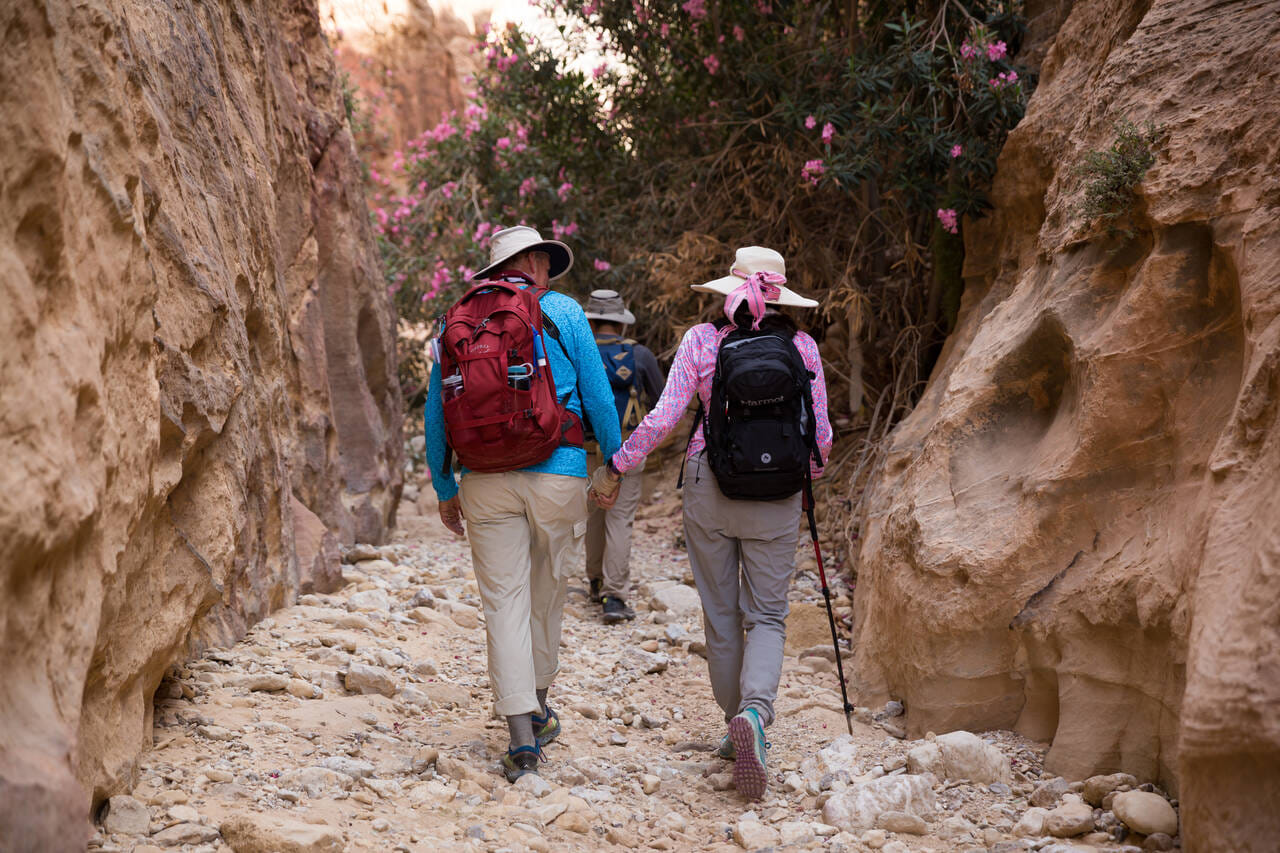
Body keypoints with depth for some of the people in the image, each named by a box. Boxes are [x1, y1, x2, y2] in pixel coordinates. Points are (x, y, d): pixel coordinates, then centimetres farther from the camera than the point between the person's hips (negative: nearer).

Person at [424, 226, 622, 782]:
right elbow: (597, 397, 1)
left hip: (484, 481, 2)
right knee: (547, 594, 16)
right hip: (557, 474, -1)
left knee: (504, 602, 1)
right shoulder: (563, 313, 1)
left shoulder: (455, 320, 10)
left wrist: (444, 489, 19)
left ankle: (522, 734, -7)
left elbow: (435, 414, 11)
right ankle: (537, 707, 31)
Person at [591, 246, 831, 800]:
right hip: (778, 499, 0)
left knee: (721, 615, 12)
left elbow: (662, 418, -9)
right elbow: (820, 434, 0)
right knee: (767, 614, 4)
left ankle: (737, 725, 18)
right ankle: (755, 710, -22)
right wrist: (809, 473, 22)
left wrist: (616, 467, 3)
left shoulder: (701, 341, -5)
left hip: (710, 490, 0)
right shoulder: (802, 347, -2)